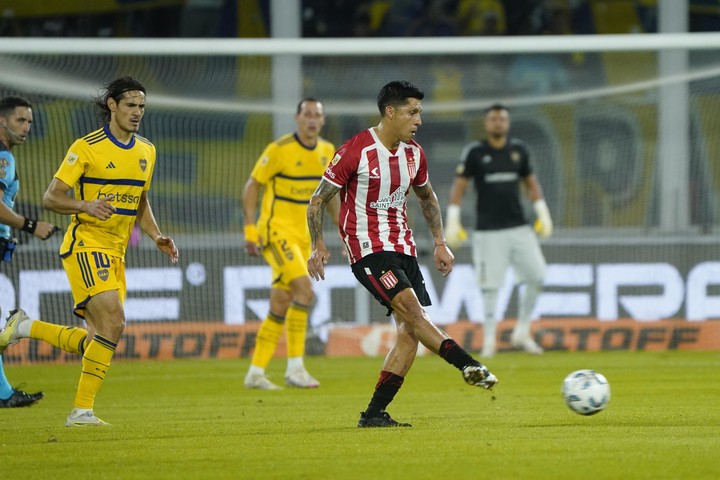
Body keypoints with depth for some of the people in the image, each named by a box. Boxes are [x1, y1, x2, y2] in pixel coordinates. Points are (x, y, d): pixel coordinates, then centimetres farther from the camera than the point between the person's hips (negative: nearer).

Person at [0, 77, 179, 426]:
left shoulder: (146, 152, 12)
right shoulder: (87, 147, -9)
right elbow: (51, 197, -9)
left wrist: (157, 237, 6)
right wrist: (86, 206, -27)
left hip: (115, 254, 8)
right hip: (86, 245, -8)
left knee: (97, 341, 3)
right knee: (114, 322, -22)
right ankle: (82, 409, -14)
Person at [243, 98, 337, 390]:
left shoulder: (327, 152, 7)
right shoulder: (279, 150, -12)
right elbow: (252, 186, -7)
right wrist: (250, 230, -13)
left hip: (302, 236, 7)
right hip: (276, 231, -7)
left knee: (280, 307, 7)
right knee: (304, 289, -22)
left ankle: (256, 373, 14)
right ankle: (295, 366, -18)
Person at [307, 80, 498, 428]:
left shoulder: (413, 154, 8)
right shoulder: (355, 152, -12)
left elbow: (427, 197, 26)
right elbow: (318, 200, -6)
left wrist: (440, 243, 17)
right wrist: (318, 247, -16)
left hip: (403, 249, 7)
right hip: (368, 249, -7)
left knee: (410, 331, -3)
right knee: (411, 308, -25)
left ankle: (374, 413, 0)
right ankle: (468, 366, -35)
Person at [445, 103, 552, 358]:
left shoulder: (518, 150, 9)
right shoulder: (474, 152, -2)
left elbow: (531, 183, 18)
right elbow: (459, 186, -2)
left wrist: (543, 213, 10)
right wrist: (453, 221, -10)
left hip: (519, 228, 4)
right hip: (488, 230, -4)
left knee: (536, 277, -4)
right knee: (490, 285, -6)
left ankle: (521, 332, 10)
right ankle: (488, 340, 3)